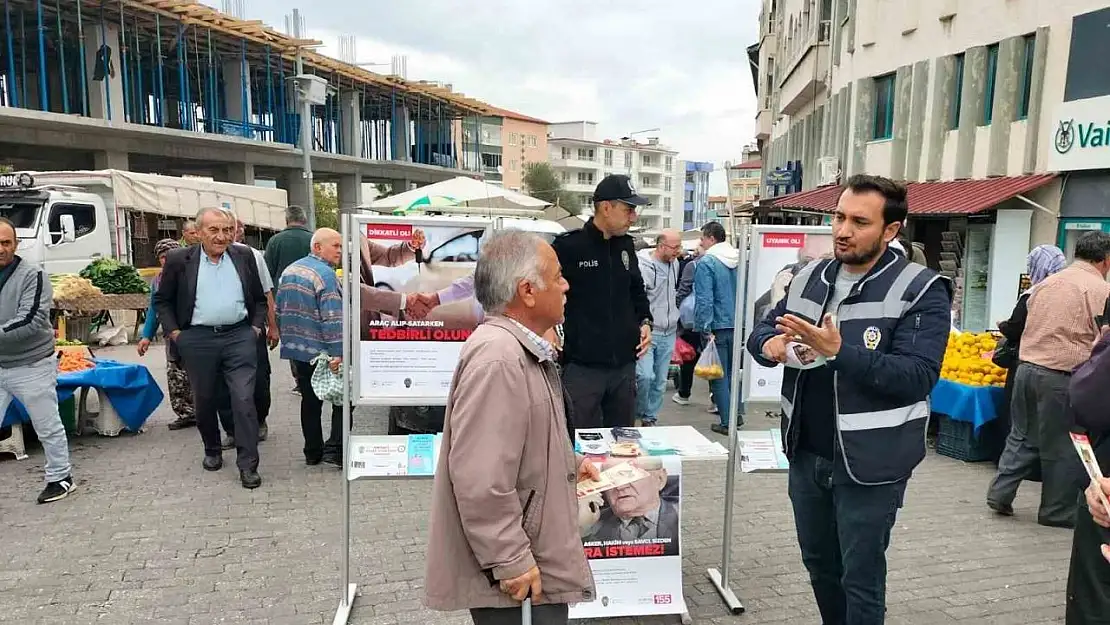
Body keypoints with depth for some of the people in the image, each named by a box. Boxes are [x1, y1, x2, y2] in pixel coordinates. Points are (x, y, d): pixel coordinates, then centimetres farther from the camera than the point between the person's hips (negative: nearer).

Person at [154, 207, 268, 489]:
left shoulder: (244, 257, 5)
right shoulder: (179, 260, 1)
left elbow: (259, 298, 13)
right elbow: (162, 300, 8)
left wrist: (256, 327, 2)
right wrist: (174, 332, -1)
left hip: (239, 336, 0)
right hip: (197, 339, 0)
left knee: (244, 399, -6)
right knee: (204, 400, 13)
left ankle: (248, 464, -1)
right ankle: (212, 450, 34)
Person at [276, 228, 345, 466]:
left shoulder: (289, 271, 11)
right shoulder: (325, 274, -15)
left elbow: (280, 310, 18)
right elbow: (332, 317, -23)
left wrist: (287, 338, 26)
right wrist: (338, 353, -25)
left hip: (297, 348, 8)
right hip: (321, 350, -8)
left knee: (310, 401, 15)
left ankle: (313, 452, 22)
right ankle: (334, 449, -2)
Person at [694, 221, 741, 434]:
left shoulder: (706, 263, -15)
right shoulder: (739, 260, 6)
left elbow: (704, 300, -20)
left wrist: (704, 328, -14)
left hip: (717, 326, -6)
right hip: (737, 324, 6)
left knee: (719, 375, 3)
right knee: (732, 371, 20)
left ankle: (727, 422, 7)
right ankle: (737, 413, 26)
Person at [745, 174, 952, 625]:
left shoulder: (921, 291, -13)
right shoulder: (809, 278, 5)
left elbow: (917, 376, -22)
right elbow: (761, 329, 11)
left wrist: (838, 351, -31)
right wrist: (769, 344, -13)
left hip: (868, 464, -6)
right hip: (806, 454, 6)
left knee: (860, 578, 9)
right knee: (819, 564, 23)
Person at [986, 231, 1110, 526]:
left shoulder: (1046, 283, 12)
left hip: (1026, 367, 6)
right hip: (1062, 377, -6)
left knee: (1023, 436, 18)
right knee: (1062, 447, 7)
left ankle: (1000, 494, 17)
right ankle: (1057, 511, 19)